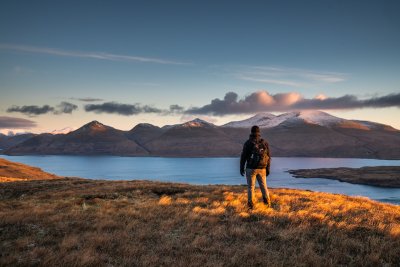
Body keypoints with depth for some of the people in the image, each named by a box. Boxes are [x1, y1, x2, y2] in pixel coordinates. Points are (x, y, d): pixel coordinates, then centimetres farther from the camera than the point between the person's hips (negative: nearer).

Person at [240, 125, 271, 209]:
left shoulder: (248, 143, -8)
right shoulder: (265, 143, 1)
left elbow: (243, 157, -7)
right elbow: (268, 157, 3)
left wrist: (241, 168, 2)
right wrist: (268, 169, 11)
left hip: (251, 168, -2)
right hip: (262, 169, 3)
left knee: (251, 187, 6)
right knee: (263, 186, 14)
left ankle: (250, 204, 5)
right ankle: (267, 202, 7)